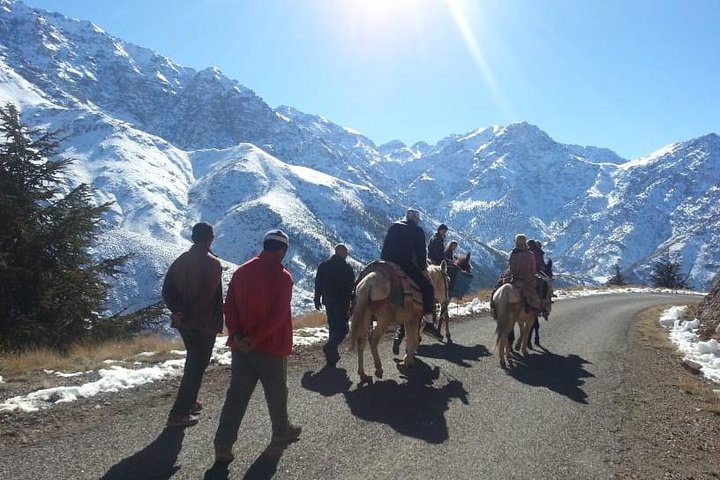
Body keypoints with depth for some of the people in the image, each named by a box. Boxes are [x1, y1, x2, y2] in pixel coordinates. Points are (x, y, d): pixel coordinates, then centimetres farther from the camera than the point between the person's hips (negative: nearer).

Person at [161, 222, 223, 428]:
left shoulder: (181, 260, 6)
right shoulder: (213, 264, -16)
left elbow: (167, 290, 0)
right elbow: (206, 297, -24)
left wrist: (178, 311, -8)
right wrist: (187, 315, -16)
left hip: (184, 323, 7)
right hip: (204, 324, -7)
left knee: (193, 362, 24)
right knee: (197, 366, 2)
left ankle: (189, 402, 36)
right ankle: (179, 413, 3)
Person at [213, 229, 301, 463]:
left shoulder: (241, 271, 6)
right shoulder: (282, 276, -13)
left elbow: (229, 306, 2)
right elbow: (278, 315, -20)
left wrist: (235, 334, -7)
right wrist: (254, 339, -17)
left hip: (241, 345, 5)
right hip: (271, 346, -5)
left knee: (237, 393, 7)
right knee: (276, 391, 14)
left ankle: (223, 444, 4)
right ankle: (281, 431, 33)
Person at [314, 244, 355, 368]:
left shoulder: (324, 265, 6)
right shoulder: (347, 268, -10)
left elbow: (318, 283, 9)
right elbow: (352, 287, -7)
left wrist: (317, 299, 15)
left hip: (328, 301, 6)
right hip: (342, 302, -6)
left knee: (333, 326, 17)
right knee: (342, 328, -2)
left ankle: (332, 354, 20)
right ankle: (330, 347, -23)